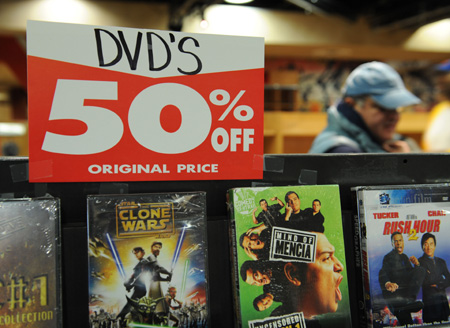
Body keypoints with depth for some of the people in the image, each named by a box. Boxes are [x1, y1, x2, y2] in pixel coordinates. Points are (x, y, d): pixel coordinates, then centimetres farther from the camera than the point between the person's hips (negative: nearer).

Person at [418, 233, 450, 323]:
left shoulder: (441, 262, 16)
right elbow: (426, 282, -11)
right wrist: (441, 280, -1)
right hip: (430, 301, -5)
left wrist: (438, 285, -7)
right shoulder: (420, 262, -4)